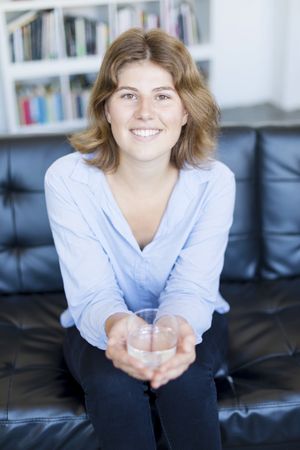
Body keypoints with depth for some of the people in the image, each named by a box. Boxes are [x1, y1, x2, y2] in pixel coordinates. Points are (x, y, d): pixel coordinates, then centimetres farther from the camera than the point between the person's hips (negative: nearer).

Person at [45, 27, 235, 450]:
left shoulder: (214, 181, -19)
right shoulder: (66, 179, -22)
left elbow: (192, 288, -21)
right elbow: (92, 293, -22)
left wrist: (180, 327, -46)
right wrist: (114, 325, -48)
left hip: (191, 319, 1)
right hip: (100, 324, 0)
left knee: (186, 378, -30)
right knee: (113, 383, -31)